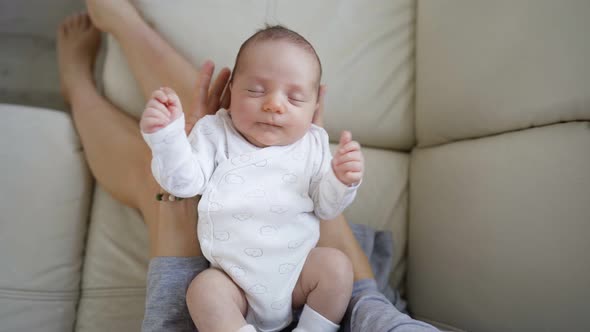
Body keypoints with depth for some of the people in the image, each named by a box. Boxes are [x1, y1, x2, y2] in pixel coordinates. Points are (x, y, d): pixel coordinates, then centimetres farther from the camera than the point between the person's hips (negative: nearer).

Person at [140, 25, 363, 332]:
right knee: (203, 289, -26)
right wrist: (167, 135, -24)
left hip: (297, 271, 2)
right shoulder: (216, 133, 0)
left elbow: (325, 206, 4)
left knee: (336, 265, -19)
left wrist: (342, 181, -18)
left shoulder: (312, 145, 3)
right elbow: (184, 182, -9)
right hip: (235, 280, -1)